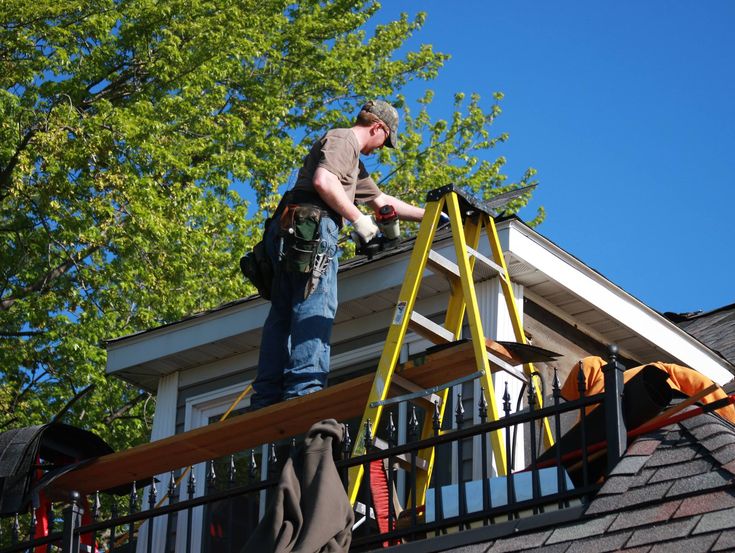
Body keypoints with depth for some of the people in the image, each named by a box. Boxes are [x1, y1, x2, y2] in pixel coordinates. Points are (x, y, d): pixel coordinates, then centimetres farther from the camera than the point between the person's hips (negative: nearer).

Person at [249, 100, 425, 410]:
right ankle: (304, 390, -30)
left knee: (283, 314, 2)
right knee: (315, 309, -18)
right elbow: (323, 181, -15)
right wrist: (357, 219, -8)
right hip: (310, 225, -10)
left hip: (287, 233, 10)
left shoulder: (353, 162, 36)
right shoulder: (343, 139, 4)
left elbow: (382, 201, 42)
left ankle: (266, 399, -4)